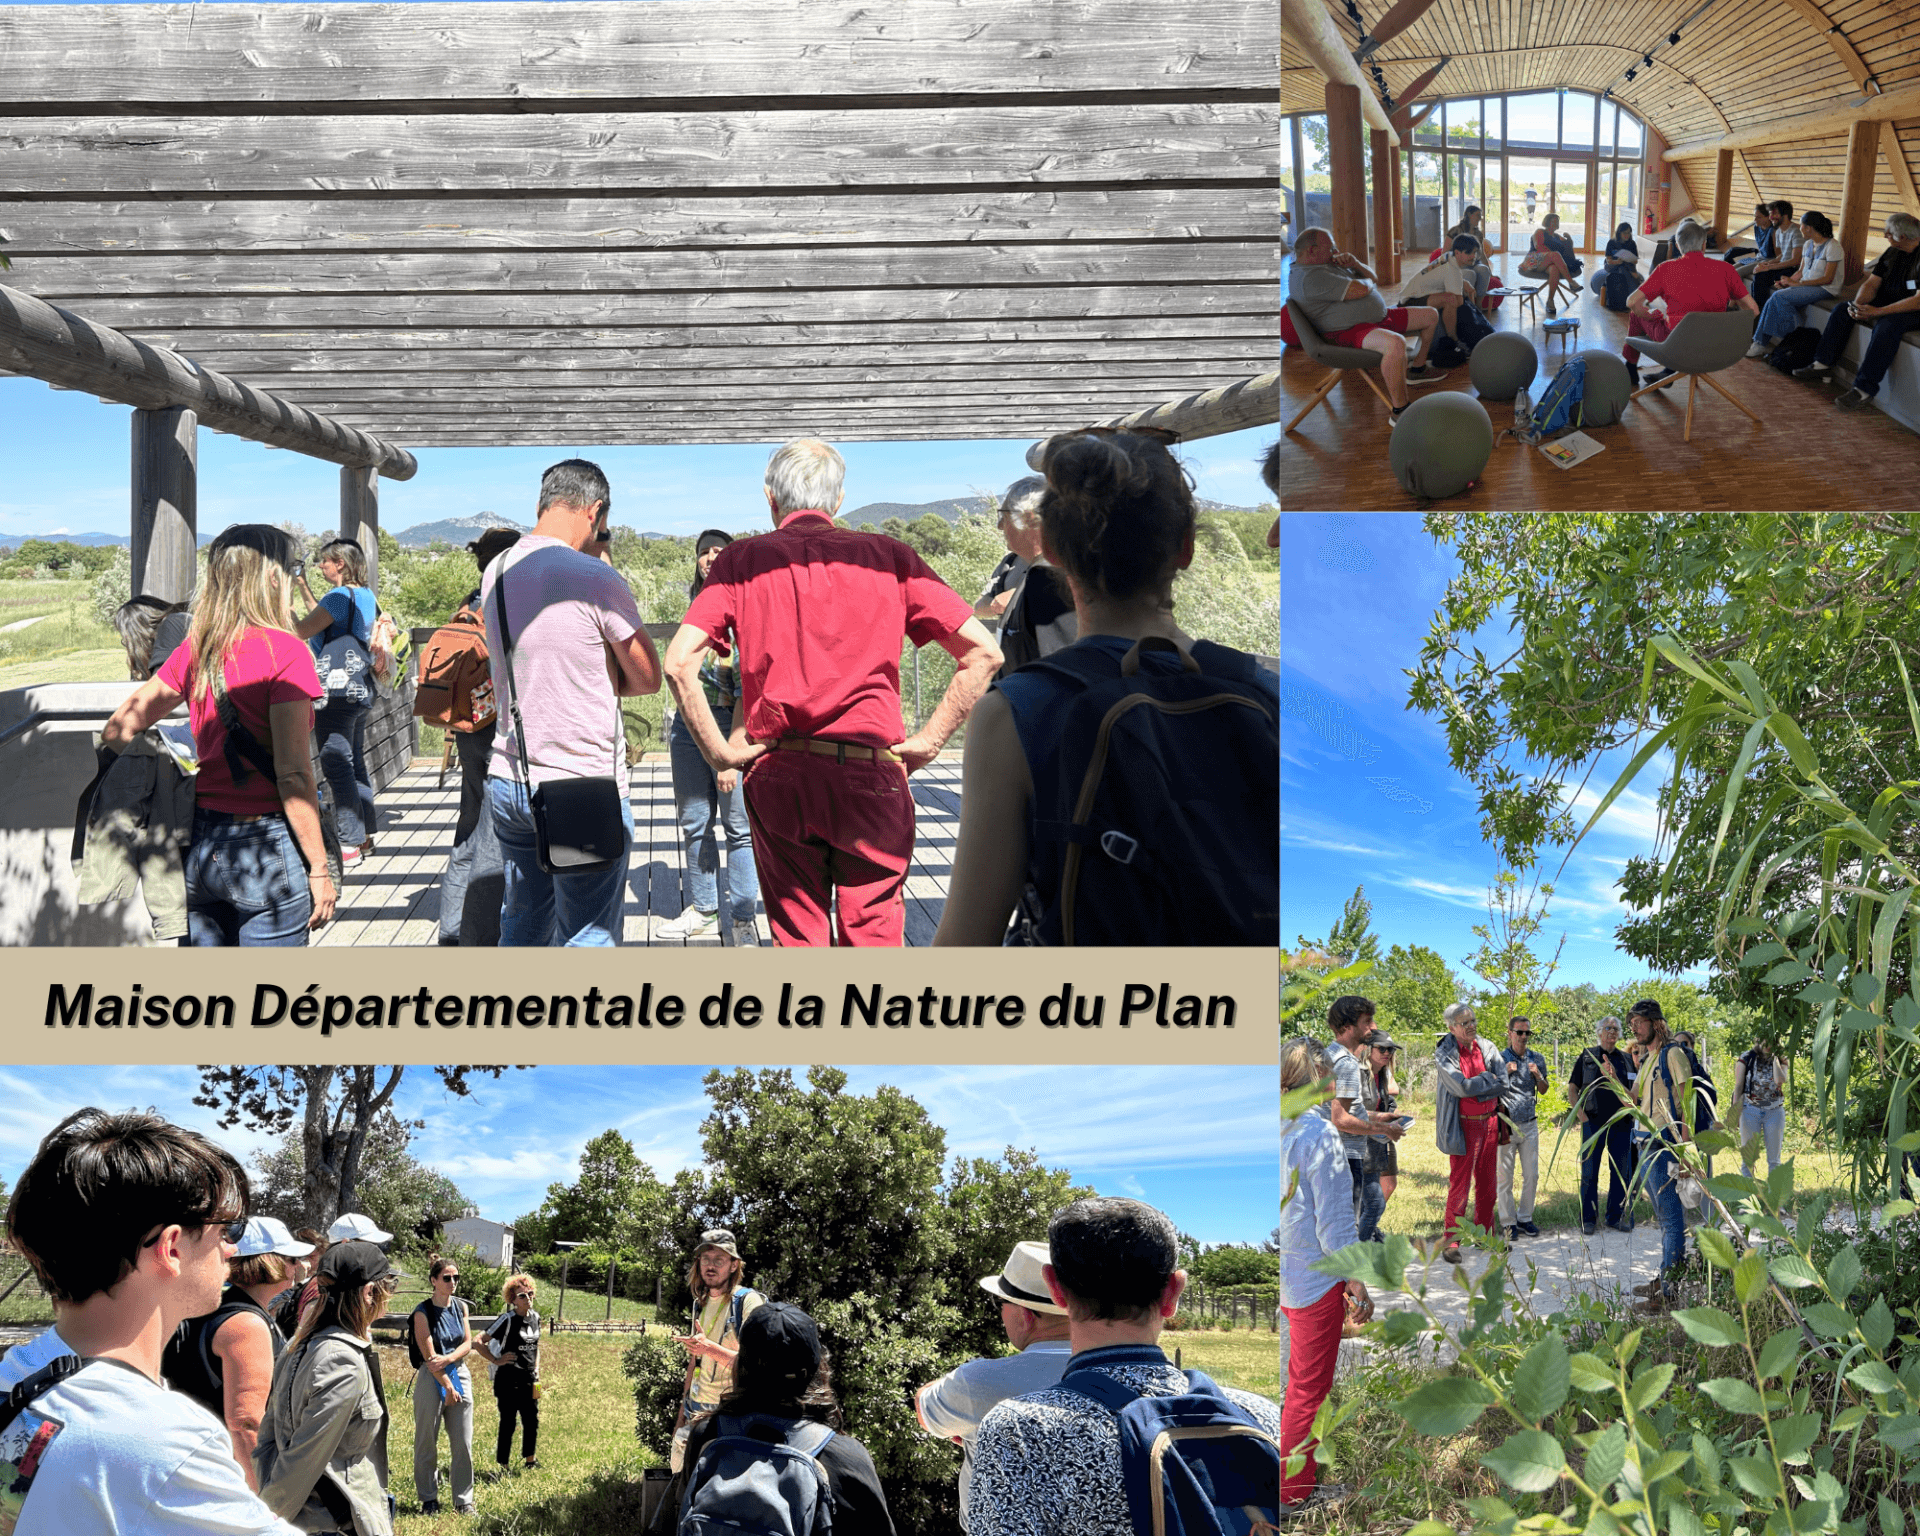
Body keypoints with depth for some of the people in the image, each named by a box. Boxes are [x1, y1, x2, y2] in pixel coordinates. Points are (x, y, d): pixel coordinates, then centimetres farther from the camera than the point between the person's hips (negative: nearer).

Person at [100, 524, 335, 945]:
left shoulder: (196, 649, 6)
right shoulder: (284, 650, -12)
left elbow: (118, 730, 12)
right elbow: (293, 773, -17)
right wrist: (319, 868, -12)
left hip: (201, 844, 6)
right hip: (264, 847, -6)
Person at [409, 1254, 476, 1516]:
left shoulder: (461, 1306, 7)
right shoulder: (423, 1312, -8)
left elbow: (468, 1343, 5)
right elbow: (429, 1355, -11)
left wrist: (448, 1359, -13)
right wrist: (447, 1386, -13)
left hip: (460, 1376, 4)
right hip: (432, 1379, -4)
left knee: (463, 1443, 3)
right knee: (426, 1443, 3)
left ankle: (463, 1500, 10)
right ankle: (429, 1499, 15)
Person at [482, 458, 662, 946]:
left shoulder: (497, 573, 6)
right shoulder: (597, 580, -16)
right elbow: (648, 678, -7)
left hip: (508, 779, 7)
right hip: (583, 785, -7)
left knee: (521, 929, 18)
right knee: (587, 937, 1)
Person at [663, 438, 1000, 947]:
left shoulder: (741, 561, 4)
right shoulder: (888, 556, 5)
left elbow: (679, 663, -8)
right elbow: (983, 653, 0)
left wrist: (719, 752, 0)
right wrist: (928, 741, 3)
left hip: (778, 777, 1)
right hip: (872, 776, -1)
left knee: (797, 940, 12)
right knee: (873, 939, 5)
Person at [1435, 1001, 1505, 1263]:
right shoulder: (1444, 1054, -10)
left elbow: (1503, 1081, 0)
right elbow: (1462, 1087, -20)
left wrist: (1477, 1090, -12)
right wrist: (1489, 1079, -7)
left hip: (1489, 1122, 6)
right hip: (1464, 1127, -5)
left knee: (1486, 1184, 13)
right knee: (1459, 1185, -4)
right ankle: (1451, 1242, 1)